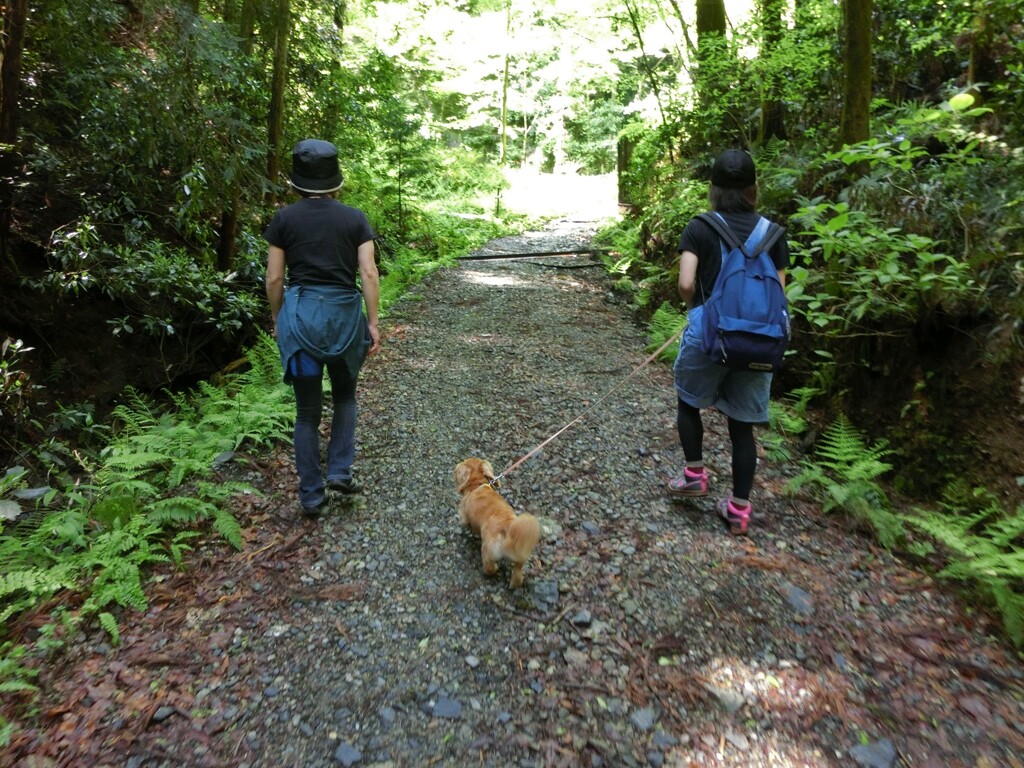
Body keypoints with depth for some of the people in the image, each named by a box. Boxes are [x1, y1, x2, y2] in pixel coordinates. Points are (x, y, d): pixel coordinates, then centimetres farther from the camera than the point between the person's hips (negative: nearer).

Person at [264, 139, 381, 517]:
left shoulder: (284, 219, 2)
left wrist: (277, 319, 15)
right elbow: (369, 274, -5)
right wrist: (373, 323, 0)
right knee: (345, 395, 24)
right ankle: (340, 471, 16)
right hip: (345, 313, 1)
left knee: (307, 410, 9)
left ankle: (311, 495, 16)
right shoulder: (355, 218, 2)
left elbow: (274, 278, 1)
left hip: (300, 313, 0)